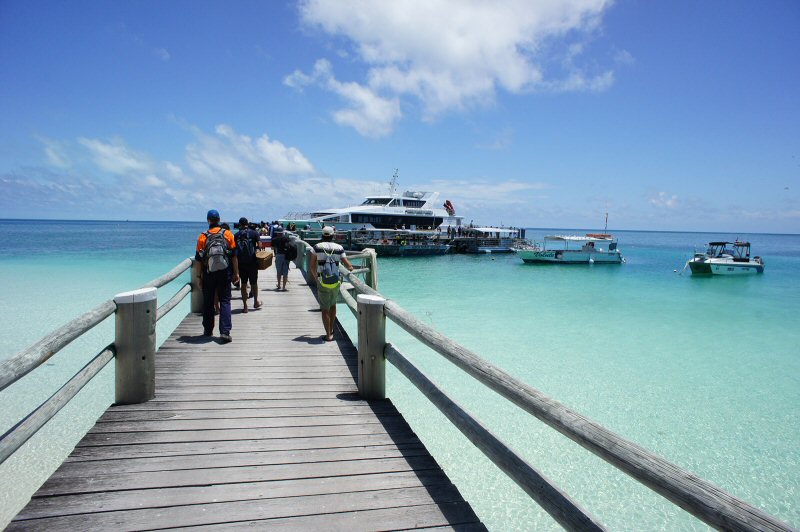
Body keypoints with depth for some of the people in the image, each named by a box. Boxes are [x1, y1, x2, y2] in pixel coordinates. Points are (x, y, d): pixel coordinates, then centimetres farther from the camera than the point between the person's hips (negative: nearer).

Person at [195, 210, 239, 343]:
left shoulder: (202, 237, 0)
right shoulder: (228, 234, 0)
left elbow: (198, 259, 1)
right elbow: (234, 256, -1)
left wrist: (199, 277, 9)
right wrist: (236, 273, 5)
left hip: (208, 275, 0)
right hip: (224, 274, 0)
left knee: (208, 302, 13)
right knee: (225, 301, 1)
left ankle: (208, 330, 23)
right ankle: (225, 331, -10)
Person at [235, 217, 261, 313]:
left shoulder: (237, 235, 3)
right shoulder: (254, 233, -2)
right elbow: (259, 244, -9)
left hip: (241, 262, 1)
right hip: (252, 261, -1)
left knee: (243, 284, 8)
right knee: (254, 283, 13)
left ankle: (245, 306, 7)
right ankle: (256, 302, 28)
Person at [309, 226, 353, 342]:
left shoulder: (317, 247, -2)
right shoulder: (339, 248, 0)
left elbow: (312, 266, 2)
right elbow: (348, 265, 0)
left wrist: (316, 278, 18)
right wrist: (351, 268, 24)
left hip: (323, 283, -2)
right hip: (336, 282, 2)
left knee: (325, 309, 4)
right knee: (333, 304, 24)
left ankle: (329, 335, 4)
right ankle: (331, 330, 33)